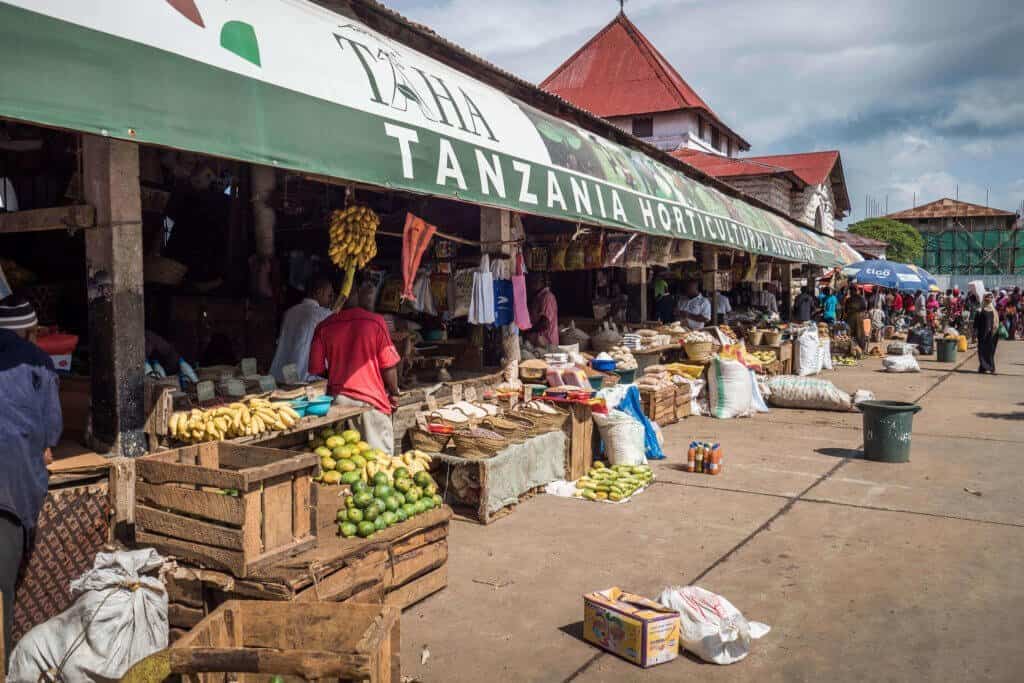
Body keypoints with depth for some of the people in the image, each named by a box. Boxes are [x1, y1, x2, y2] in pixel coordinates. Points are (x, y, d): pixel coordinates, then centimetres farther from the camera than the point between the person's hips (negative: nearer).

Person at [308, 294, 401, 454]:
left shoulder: (324, 327, -2)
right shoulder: (375, 322, -9)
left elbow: (316, 369, 4)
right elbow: (389, 365, -7)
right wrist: (393, 394, 7)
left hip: (338, 399, 3)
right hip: (372, 398, -3)